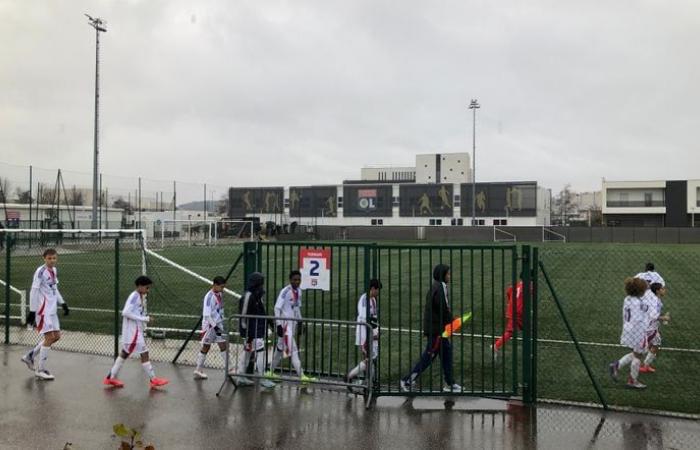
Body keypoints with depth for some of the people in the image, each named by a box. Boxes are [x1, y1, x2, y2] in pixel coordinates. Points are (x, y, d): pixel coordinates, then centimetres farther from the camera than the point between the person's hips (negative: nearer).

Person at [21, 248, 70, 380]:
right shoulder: (40, 271, -14)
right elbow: (34, 291, -14)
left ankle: (30, 356, 26)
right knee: (49, 337, -9)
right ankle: (40, 370, 2)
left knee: (56, 336, 12)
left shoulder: (54, 270, 10)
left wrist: (63, 303, 14)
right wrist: (32, 311, -15)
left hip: (52, 309, 9)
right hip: (43, 309, -8)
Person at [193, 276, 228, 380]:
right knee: (205, 347, 4)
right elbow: (207, 315, -24)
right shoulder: (209, 297, -19)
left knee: (224, 346, 6)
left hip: (218, 325, 7)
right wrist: (215, 327, -26)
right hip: (210, 325, -7)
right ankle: (198, 370, 17)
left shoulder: (219, 295, 6)